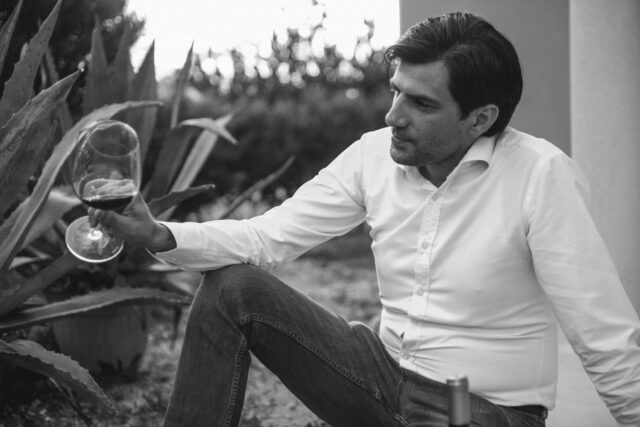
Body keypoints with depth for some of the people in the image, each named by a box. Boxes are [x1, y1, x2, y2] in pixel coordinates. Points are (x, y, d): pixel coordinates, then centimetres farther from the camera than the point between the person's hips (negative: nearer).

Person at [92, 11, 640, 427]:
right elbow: (269, 236, -3)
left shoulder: (542, 175, -19)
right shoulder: (375, 154, -3)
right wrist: (162, 236, -16)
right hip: (384, 373, 5)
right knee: (232, 288, -8)